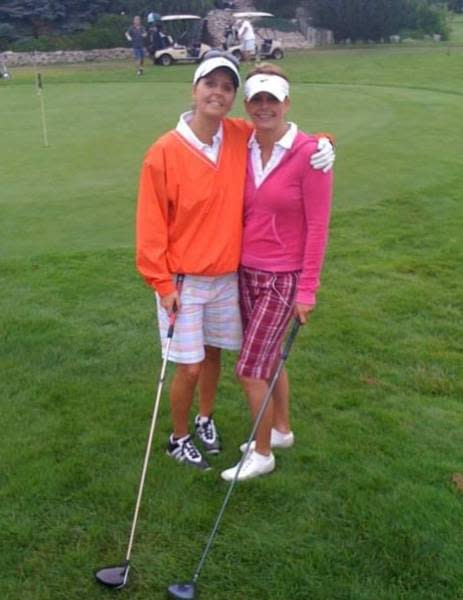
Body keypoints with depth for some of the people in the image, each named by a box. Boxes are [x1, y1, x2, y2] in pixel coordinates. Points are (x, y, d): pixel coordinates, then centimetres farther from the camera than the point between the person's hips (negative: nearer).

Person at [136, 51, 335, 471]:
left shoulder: (242, 137, -3)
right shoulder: (164, 153, -15)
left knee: (213, 354, 18)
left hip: (228, 276, 4)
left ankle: (205, 419, 45)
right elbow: (151, 224, -11)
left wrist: (323, 145, -7)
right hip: (183, 282, -4)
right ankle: (179, 439, 29)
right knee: (189, 367, 4)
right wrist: (162, 284, -11)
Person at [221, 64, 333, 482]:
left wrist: (307, 290, -13)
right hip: (247, 272, 6)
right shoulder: (244, 151, 2)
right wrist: (232, 266, 6)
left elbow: (317, 226, -13)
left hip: (284, 278, -6)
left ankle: (262, 454, 18)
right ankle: (282, 430, 41)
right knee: (268, 359, 19)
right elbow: (241, 215, 8)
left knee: (250, 369, -2)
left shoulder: (309, 153, -15)